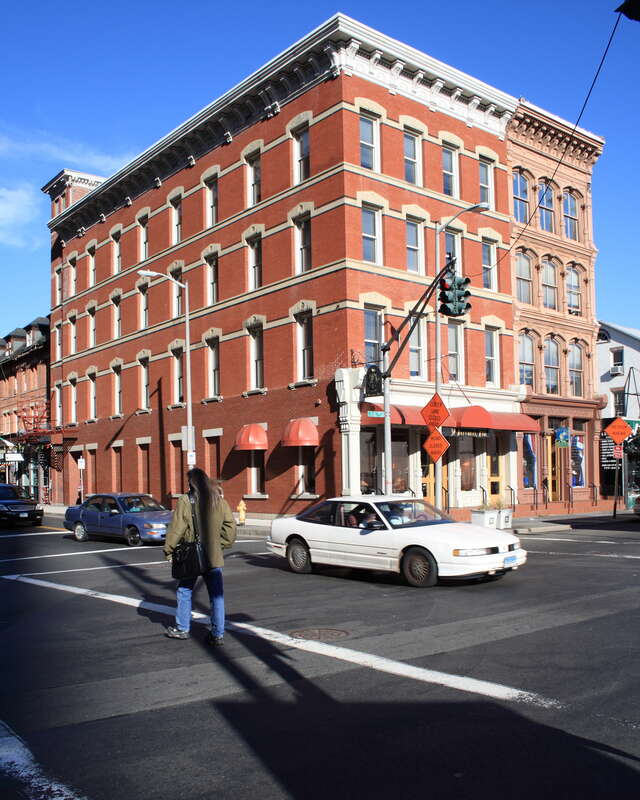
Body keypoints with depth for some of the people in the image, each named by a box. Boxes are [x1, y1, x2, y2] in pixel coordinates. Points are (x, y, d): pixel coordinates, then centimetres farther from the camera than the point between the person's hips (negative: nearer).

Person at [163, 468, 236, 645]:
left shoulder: (185, 501, -11)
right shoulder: (219, 500, 2)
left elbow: (176, 528, -9)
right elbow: (230, 527, 5)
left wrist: (168, 550, 1)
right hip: (214, 557, 3)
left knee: (184, 592, 16)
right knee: (217, 596, 7)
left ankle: (182, 629, 27)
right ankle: (217, 634, 7)